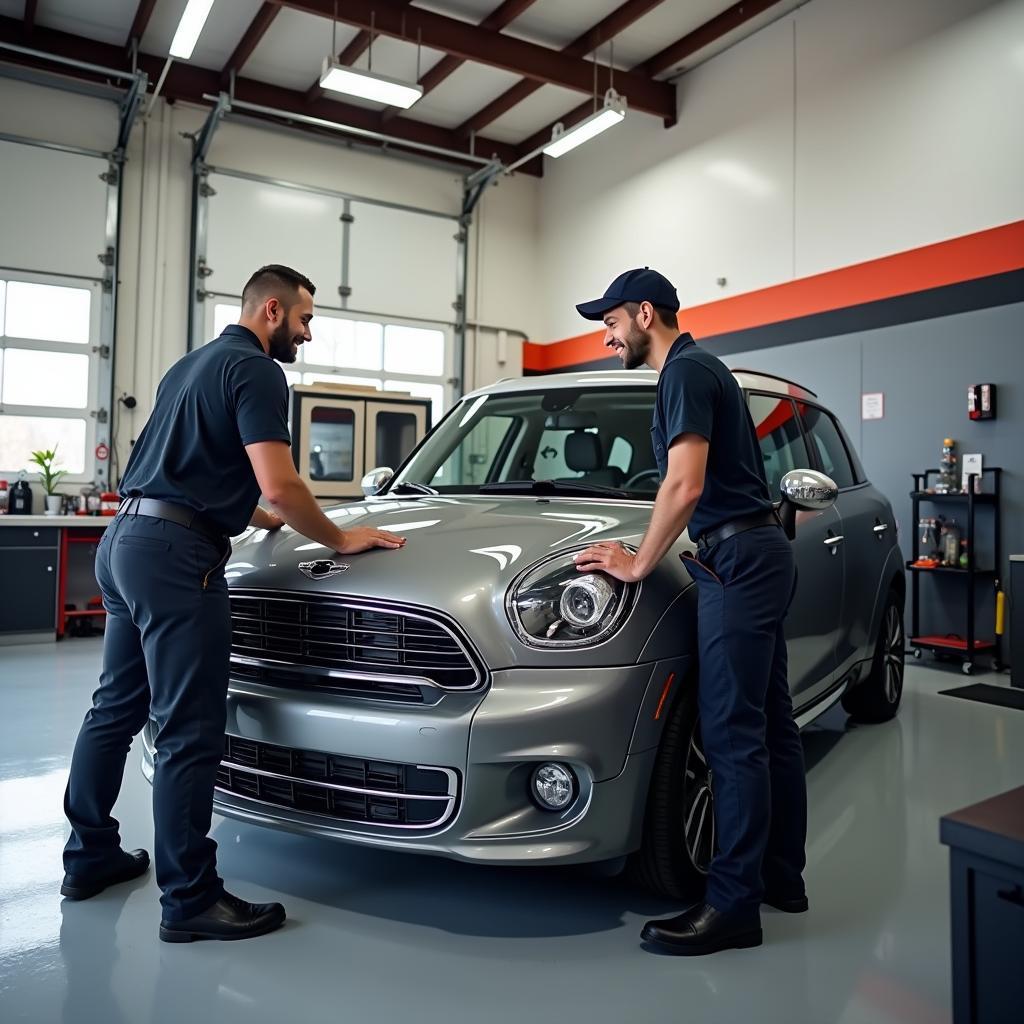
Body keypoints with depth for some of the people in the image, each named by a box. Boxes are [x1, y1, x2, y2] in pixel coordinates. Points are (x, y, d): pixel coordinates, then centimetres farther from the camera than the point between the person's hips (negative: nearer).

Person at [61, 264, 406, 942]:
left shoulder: (193, 364, 22)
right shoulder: (256, 370, -8)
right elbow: (279, 486, -19)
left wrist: (267, 520, 34)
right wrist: (338, 539, -4)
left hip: (125, 540, 11)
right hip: (176, 555, -11)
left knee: (117, 707, 18)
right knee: (189, 733, -5)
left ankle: (90, 856, 32)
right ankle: (190, 899, 4)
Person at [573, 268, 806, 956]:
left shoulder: (685, 372, -10)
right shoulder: (702, 368, 22)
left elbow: (684, 486, -21)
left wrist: (639, 564, -11)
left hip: (738, 560, -11)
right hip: (762, 554, 11)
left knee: (734, 734, -8)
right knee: (770, 725, 13)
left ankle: (734, 904, 0)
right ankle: (781, 876, 25)